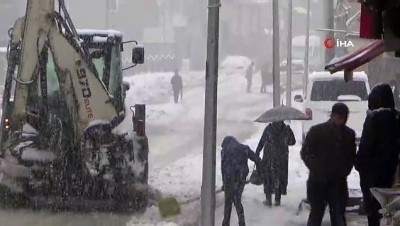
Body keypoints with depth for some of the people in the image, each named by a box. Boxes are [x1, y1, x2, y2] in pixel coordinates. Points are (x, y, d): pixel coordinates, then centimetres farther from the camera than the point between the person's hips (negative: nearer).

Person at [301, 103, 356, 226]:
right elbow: (305, 153, 0)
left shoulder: (349, 134, 4)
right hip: (318, 182, -3)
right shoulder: (316, 131, -5)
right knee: (315, 216, 3)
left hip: (338, 183, 3)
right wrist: (317, 170, -7)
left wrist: (344, 171, 0)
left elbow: (351, 157, 14)